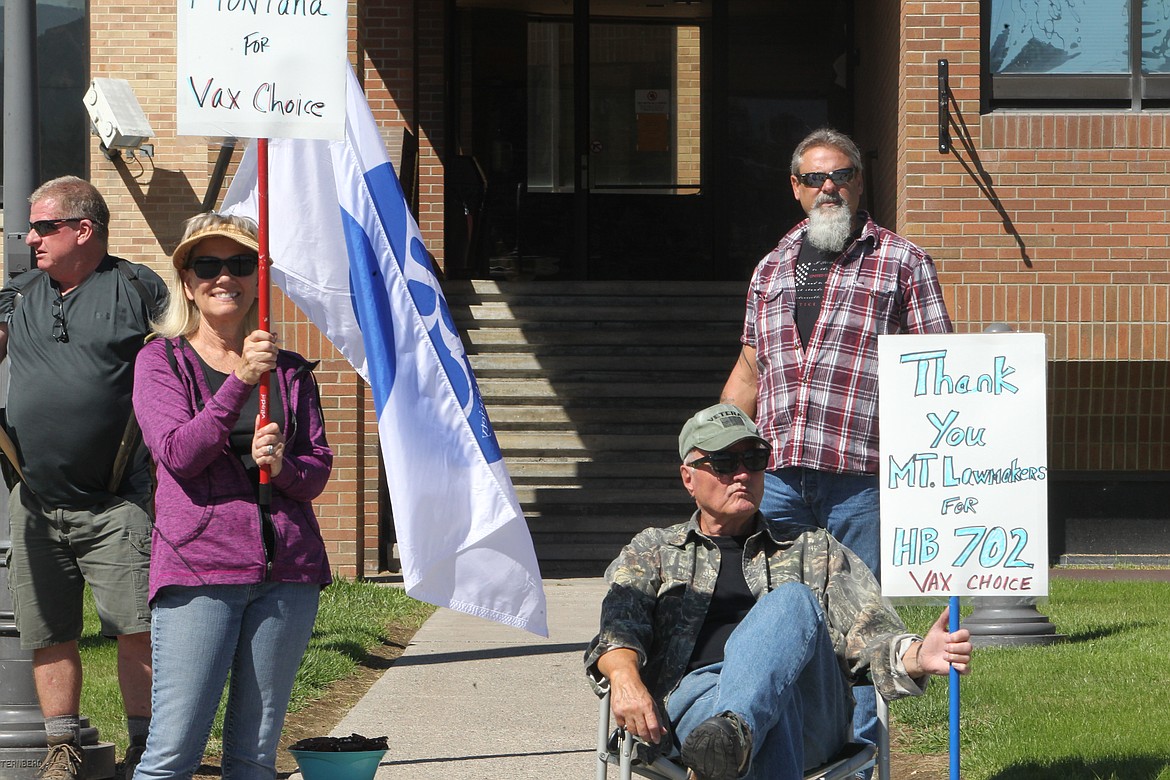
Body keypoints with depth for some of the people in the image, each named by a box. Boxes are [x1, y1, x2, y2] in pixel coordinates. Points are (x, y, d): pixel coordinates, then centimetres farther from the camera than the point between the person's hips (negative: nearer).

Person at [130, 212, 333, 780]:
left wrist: (283, 466, -11)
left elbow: (319, 470, 12)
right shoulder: (161, 360, 5)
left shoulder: (288, 369, 14)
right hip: (198, 566, -4)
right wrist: (239, 381, -19)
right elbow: (177, 452, -10)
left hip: (287, 569, 4)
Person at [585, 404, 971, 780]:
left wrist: (917, 656, -9)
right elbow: (618, 626, 8)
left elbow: (871, 635, 16)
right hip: (695, 697, -1)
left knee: (793, 601, -32)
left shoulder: (814, 550, 31)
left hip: (812, 718, 1)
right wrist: (624, 678, -18)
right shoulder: (651, 552, 29)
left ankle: (734, 731, -61)